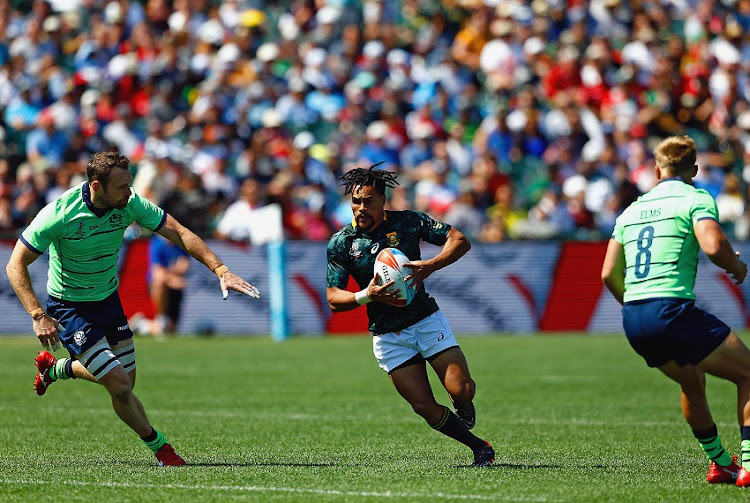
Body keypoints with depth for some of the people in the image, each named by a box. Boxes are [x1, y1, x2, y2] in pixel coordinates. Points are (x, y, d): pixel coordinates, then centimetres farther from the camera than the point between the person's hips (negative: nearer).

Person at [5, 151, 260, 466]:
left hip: (108, 299, 6)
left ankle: (55, 367, 43)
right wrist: (38, 316, -32)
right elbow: (15, 265, -22)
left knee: (125, 380, 17)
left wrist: (221, 270, -22)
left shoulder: (129, 203, -15)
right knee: (119, 384, -15)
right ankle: (159, 448, 7)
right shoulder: (60, 214, -28)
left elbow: (178, 232, -11)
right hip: (70, 308, -6)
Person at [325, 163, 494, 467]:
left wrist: (430, 266, -22)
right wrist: (367, 295, -23)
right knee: (425, 407, -8)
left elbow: (460, 241, -5)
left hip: (426, 320, -1)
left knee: (462, 391, -13)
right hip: (388, 336, 1)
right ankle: (479, 447, 12)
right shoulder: (341, 244, -3)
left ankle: (462, 404, 25)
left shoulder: (407, 222, -5)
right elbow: (333, 299, -4)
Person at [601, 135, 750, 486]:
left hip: (632, 318, 7)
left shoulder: (632, 210, 21)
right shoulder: (696, 199, 0)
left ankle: (719, 464, 35)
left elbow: (609, 273, 19)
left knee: (692, 382, 30)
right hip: (672, 310, -7)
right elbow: (713, 245, -18)